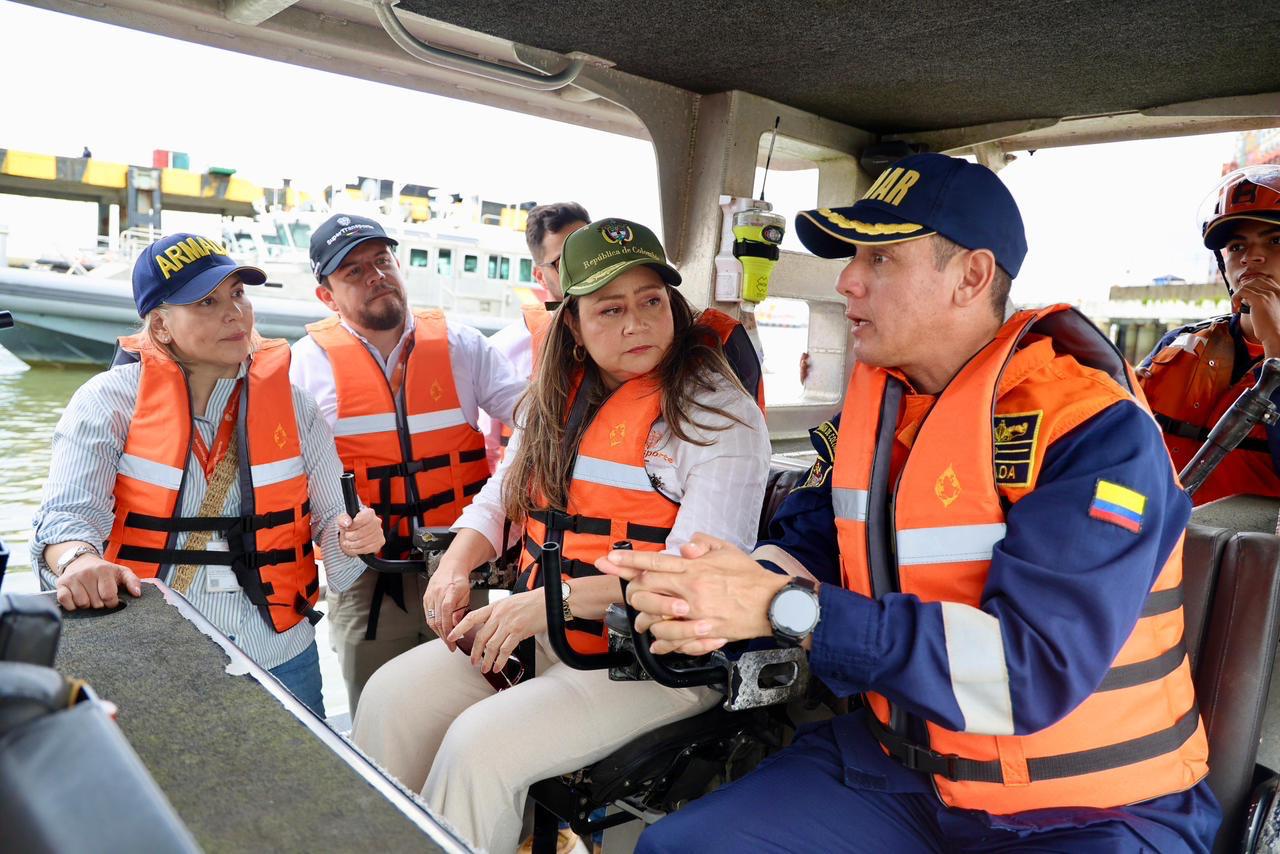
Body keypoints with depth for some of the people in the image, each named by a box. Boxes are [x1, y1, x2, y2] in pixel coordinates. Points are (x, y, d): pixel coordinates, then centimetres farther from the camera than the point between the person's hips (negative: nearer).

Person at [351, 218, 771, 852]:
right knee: (392, 696, -9)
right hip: (538, 632, 7)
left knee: (480, 744, -23)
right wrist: (455, 567, -4)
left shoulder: (719, 413, -11)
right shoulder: (555, 397, 10)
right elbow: (499, 499, 17)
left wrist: (554, 599, -24)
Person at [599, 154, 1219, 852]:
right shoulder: (870, 405, 2)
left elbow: (1032, 666, -28)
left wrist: (785, 607, -32)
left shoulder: (1094, 432, -20)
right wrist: (703, 597, -20)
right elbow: (807, 546, 3)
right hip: (900, 769, 5)